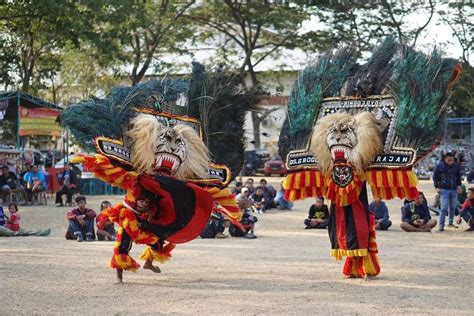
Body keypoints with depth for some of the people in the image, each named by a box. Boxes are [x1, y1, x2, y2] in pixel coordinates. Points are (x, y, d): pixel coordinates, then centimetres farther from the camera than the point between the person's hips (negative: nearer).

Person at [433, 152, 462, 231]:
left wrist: (458, 185, 11)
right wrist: (437, 187, -3)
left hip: (454, 190, 4)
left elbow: (459, 176, 19)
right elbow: (435, 177, 3)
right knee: (444, 208, -10)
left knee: (453, 207, 11)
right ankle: (441, 225, -7)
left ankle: (450, 223, 26)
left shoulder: (456, 166, 4)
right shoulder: (440, 166, -6)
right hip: (444, 190, -4)